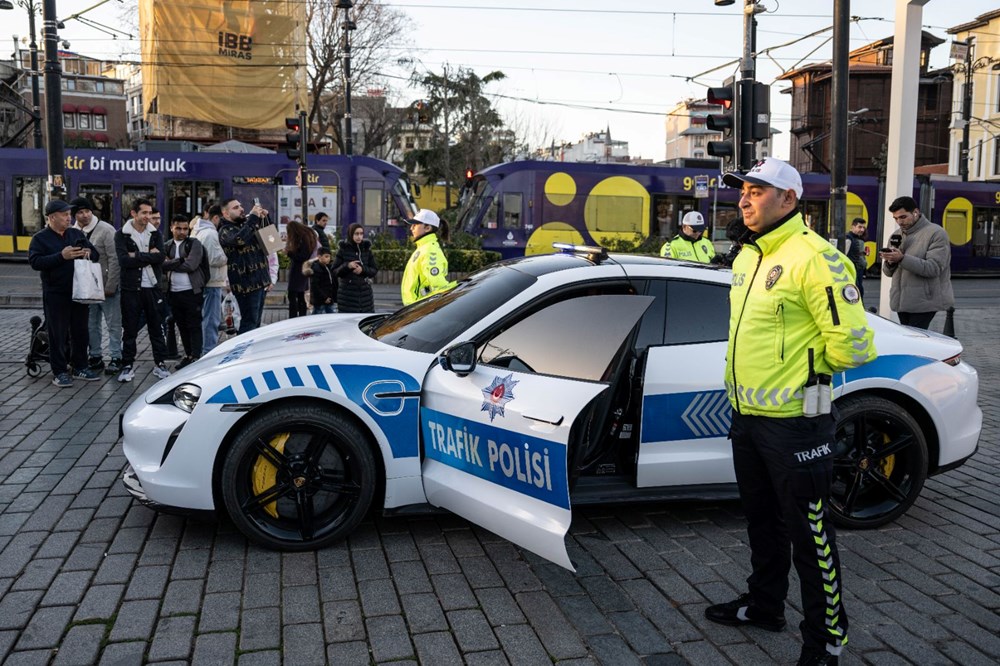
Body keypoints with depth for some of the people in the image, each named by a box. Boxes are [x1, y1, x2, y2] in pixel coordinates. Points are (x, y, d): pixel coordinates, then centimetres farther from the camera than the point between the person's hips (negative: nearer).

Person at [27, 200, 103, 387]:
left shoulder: (77, 234, 12)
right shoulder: (40, 238, -1)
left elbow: (96, 254, 15)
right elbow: (35, 262, -14)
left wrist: (89, 253, -9)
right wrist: (61, 256, -22)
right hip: (55, 294, -5)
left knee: (80, 331, 10)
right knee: (58, 334, 0)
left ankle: (80, 367, 22)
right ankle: (59, 372, 7)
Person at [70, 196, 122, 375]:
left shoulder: (106, 230, -11)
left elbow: (114, 259, -14)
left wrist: (110, 286, -16)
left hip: (107, 287, -5)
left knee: (113, 324, 1)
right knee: (91, 325, 12)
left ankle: (116, 358, 8)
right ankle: (95, 357, 22)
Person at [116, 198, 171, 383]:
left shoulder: (155, 234, 8)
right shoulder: (121, 234, -1)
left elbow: (160, 258, -8)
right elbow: (123, 260, -15)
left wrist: (137, 256, -13)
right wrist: (148, 256, -14)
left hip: (152, 287, 2)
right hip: (131, 288, -2)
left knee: (156, 327, 8)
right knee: (129, 329, 4)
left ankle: (160, 364, 17)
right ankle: (128, 365, 12)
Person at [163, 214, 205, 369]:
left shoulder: (194, 244, -2)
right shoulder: (168, 246, 13)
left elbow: (191, 265, -14)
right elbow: (162, 265, 3)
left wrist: (170, 263, -7)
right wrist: (180, 261, -12)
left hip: (192, 291, -5)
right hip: (174, 292, 5)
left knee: (194, 326, -3)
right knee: (182, 326, 11)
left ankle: (196, 357, 0)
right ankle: (188, 355, 19)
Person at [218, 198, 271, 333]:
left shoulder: (246, 223, 17)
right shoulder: (225, 231, -8)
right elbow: (239, 239, -29)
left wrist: (262, 218, 12)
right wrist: (253, 217, -24)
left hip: (260, 281, 8)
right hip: (247, 283, -8)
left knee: (256, 321, 13)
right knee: (249, 321, -10)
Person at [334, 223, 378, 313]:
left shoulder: (367, 250, 7)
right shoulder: (343, 250, 0)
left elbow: (374, 270, 7)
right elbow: (335, 271, 0)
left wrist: (363, 269, -12)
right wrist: (347, 266, -18)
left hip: (365, 294, 2)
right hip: (347, 294, -2)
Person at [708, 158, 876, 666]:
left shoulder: (813, 258, -19)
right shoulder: (748, 256, 11)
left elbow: (851, 342, -21)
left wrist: (806, 368, -5)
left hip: (794, 421, -9)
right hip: (747, 415, 9)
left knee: (808, 534, 3)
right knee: (761, 521, 23)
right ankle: (764, 604, 41)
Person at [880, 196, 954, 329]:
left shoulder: (936, 233, -5)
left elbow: (933, 268, -18)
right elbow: (888, 272, 16)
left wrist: (902, 259, -26)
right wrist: (890, 262, -8)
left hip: (923, 303, -7)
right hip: (902, 302, 7)